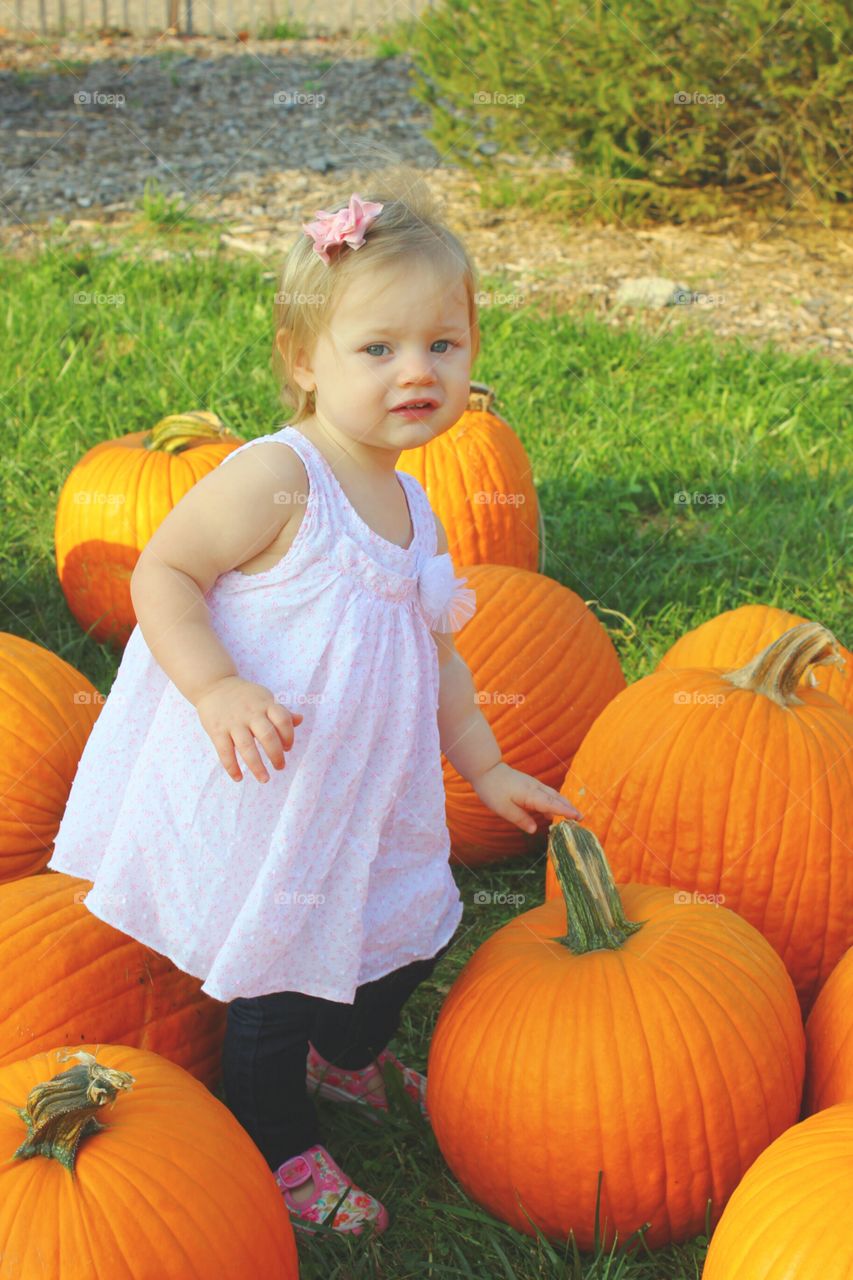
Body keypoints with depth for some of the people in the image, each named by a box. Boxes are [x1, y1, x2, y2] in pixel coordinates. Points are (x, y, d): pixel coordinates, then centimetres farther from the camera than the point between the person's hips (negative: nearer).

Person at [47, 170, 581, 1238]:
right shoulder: (273, 478, -21)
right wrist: (218, 688, -31)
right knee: (274, 986, 5)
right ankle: (279, 1150, 31)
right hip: (257, 793, -8)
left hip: (361, 798, 8)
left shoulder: (411, 507, 5)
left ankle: (349, 1055, 53)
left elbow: (433, 651, 15)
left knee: (410, 931, 22)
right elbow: (161, 572, -19)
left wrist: (485, 768, 15)